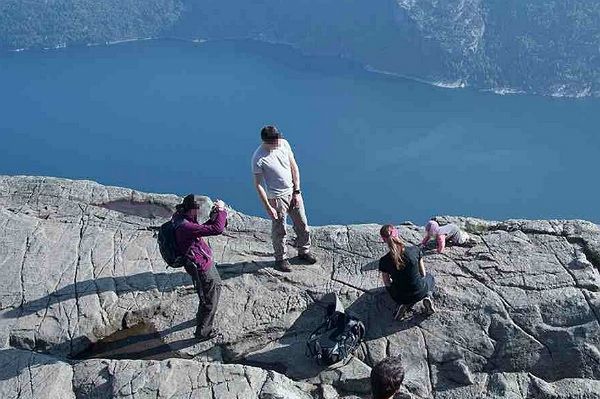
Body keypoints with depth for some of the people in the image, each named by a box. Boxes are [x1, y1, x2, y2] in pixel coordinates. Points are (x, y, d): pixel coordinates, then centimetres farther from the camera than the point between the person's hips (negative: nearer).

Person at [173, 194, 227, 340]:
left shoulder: (182, 217, -2)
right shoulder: (185, 226, -33)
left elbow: (202, 229, 13)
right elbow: (217, 229, -36)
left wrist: (213, 217, -3)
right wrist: (221, 210, -22)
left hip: (205, 261, 10)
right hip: (201, 267, -10)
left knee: (216, 286, 31)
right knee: (210, 300, 7)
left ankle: (201, 317, 52)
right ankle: (202, 332, 26)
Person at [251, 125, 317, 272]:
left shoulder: (284, 143, -8)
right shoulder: (258, 159, -23)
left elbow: (294, 167, 1)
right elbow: (258, 184, -15)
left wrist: (297, 192, -2)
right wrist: (268, 207, -15)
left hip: (293, 192, 5)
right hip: (277, 198, -5)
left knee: (302, 224, 17)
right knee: (279, 231, 10)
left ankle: (304, 251, 40)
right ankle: (281, 259, 32)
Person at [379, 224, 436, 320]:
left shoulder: (384, 261, -19)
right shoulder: (415, 250, -18)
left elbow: (387, 283, -3)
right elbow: (423, 274, -4)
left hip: (400, 297, 0)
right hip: (420, 292, 1)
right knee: (429, 277, 34)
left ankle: (404, 305, 9)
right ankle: (427, 296, 5)